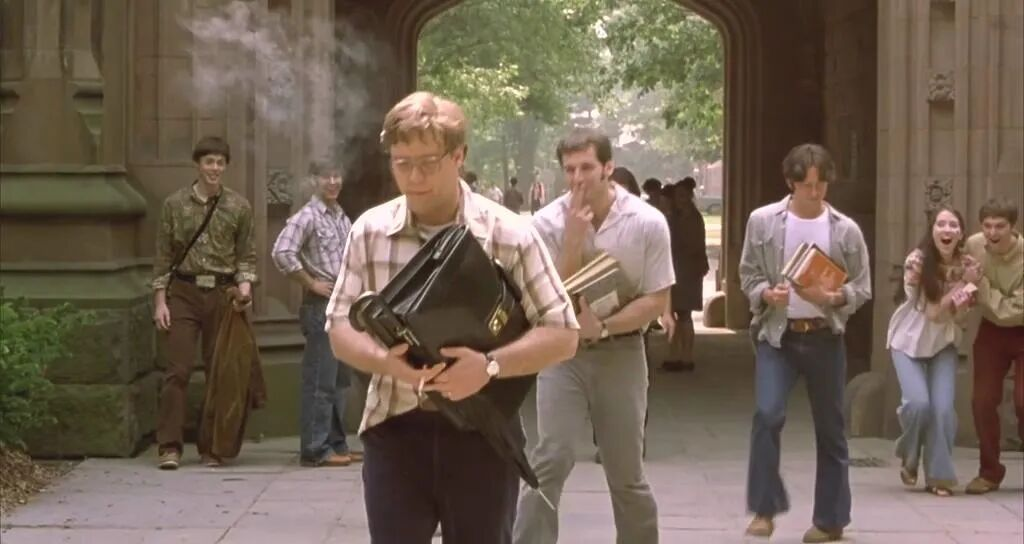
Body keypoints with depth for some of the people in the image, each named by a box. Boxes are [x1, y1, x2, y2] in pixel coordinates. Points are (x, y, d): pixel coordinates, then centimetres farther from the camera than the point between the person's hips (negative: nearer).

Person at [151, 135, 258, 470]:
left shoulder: (239, 207, 6)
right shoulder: (175, 204, 4)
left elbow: (247, 255, 9)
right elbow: (163, 256, 5)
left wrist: (245, 285, -9)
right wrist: (160, 301, 0)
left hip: (222, 295, 1)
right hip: (183, 292, -1)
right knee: (177, 370, -7)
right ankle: (169, 446, -5)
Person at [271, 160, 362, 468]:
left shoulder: (342, 217, 16)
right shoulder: (307, 217, -9)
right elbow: (282, 253, -22)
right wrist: (311, 283, -16)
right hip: (321, 305, -8)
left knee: (340, 380, 12)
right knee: (320, 381, -7)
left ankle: (336, 444, 19)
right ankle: (316, 450, -4)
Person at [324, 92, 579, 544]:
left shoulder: (509, 235, -6)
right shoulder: (369, 232, 2)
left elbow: (562, 334, -6)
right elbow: (341, 328, 3)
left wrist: (490, 365, -24)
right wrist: (385, 360, -20)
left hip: (482, 432, -1)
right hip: (396, 429, 2)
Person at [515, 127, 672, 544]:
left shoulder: (647, 222, -9)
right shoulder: (548, 222, -9)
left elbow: (657, 300, -6)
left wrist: (602, 326, -19)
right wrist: (574, 236, -21)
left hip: (621, 351, 0)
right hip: (563, 351, 0)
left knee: (626, 472, 9)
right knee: (549, 462, -11)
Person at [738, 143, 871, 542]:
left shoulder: (846, 229, -2)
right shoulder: (763, 221, -2)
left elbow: (862, 288, 2)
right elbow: (748, 275, 4)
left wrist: (832, 298, -18)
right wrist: (766, 294, -17)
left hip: (824, 337, 1)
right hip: (776, 334, -1)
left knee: (830, 428, 7)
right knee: (767, 415, -17)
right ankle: (765, 509, -6)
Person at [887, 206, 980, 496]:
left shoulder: (967, 264, -10)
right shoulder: (917, 262, -20)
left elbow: (960, 317, -5)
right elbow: (932, 311, -17)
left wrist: (969, 287, -23)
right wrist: (960, 285, -28)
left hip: (943, 343, 3)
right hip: (909, 340, -3)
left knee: (943, 408, -11)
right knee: (918, 403, -19)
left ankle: (938, 476, 3)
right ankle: (908, 459, 10)